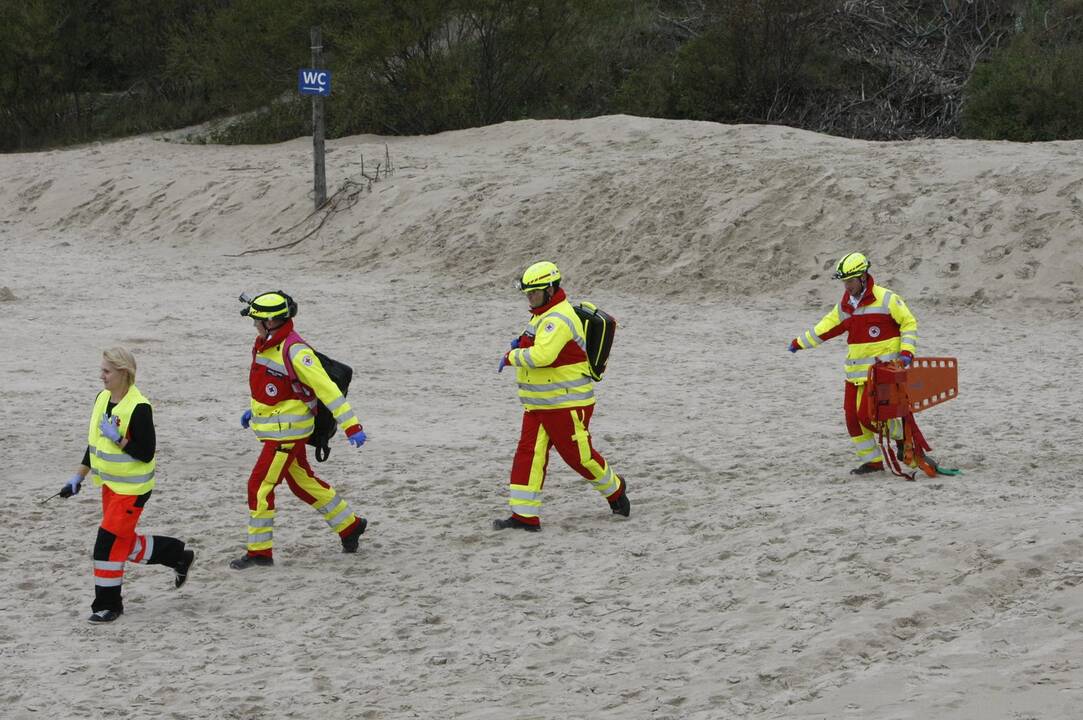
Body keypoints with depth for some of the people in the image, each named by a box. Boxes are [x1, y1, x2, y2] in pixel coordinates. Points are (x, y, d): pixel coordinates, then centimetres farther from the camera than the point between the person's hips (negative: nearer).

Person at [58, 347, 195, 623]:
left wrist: (117, 438, -27)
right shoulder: (102, 399, 5)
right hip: (110, 484, 9)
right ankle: (179, 556, 35)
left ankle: (108, 604, 3)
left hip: (132, 488, -9)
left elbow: (146, 453, -20)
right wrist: (78, 478, 14)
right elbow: (94, 443, 16)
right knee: (126, 544, 15)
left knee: (109, 543, -8)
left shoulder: (139, 407, -20)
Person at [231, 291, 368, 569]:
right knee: (303, 482, 19)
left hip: (288, 432, -9)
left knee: (259, 486, -7)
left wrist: (351, 426, -26)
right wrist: (254, 410, 29)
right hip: (274, 429, 9)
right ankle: (350, 526, 33)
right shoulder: (265, 344, 5)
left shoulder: (295, 351, -23)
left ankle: (260, 551, 3)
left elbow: (326, 389, -24)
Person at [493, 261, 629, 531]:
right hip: (537, 404, 9)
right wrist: (522, 343, 7)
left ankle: (614, 490, 30)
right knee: (529, 453, 0)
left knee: (579, 455, 4)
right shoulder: (544, 315, 12)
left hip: (567, 403, -9)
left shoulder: (559, 319, -22)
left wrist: (511, 356, -20)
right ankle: (524, 516, -1)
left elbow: (542, 355, -35)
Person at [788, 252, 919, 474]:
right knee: (853, 417, 2)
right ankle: (872, 461, 13)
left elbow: (909, 323, -3)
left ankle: (902, 436, 12)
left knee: (868, 415, -14)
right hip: (856, 371, 7)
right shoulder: (845, 305, 11)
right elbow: (826, 327, 22)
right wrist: (800, 342, 24)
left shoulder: (886, 299, -9)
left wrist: (906, 351, -12)